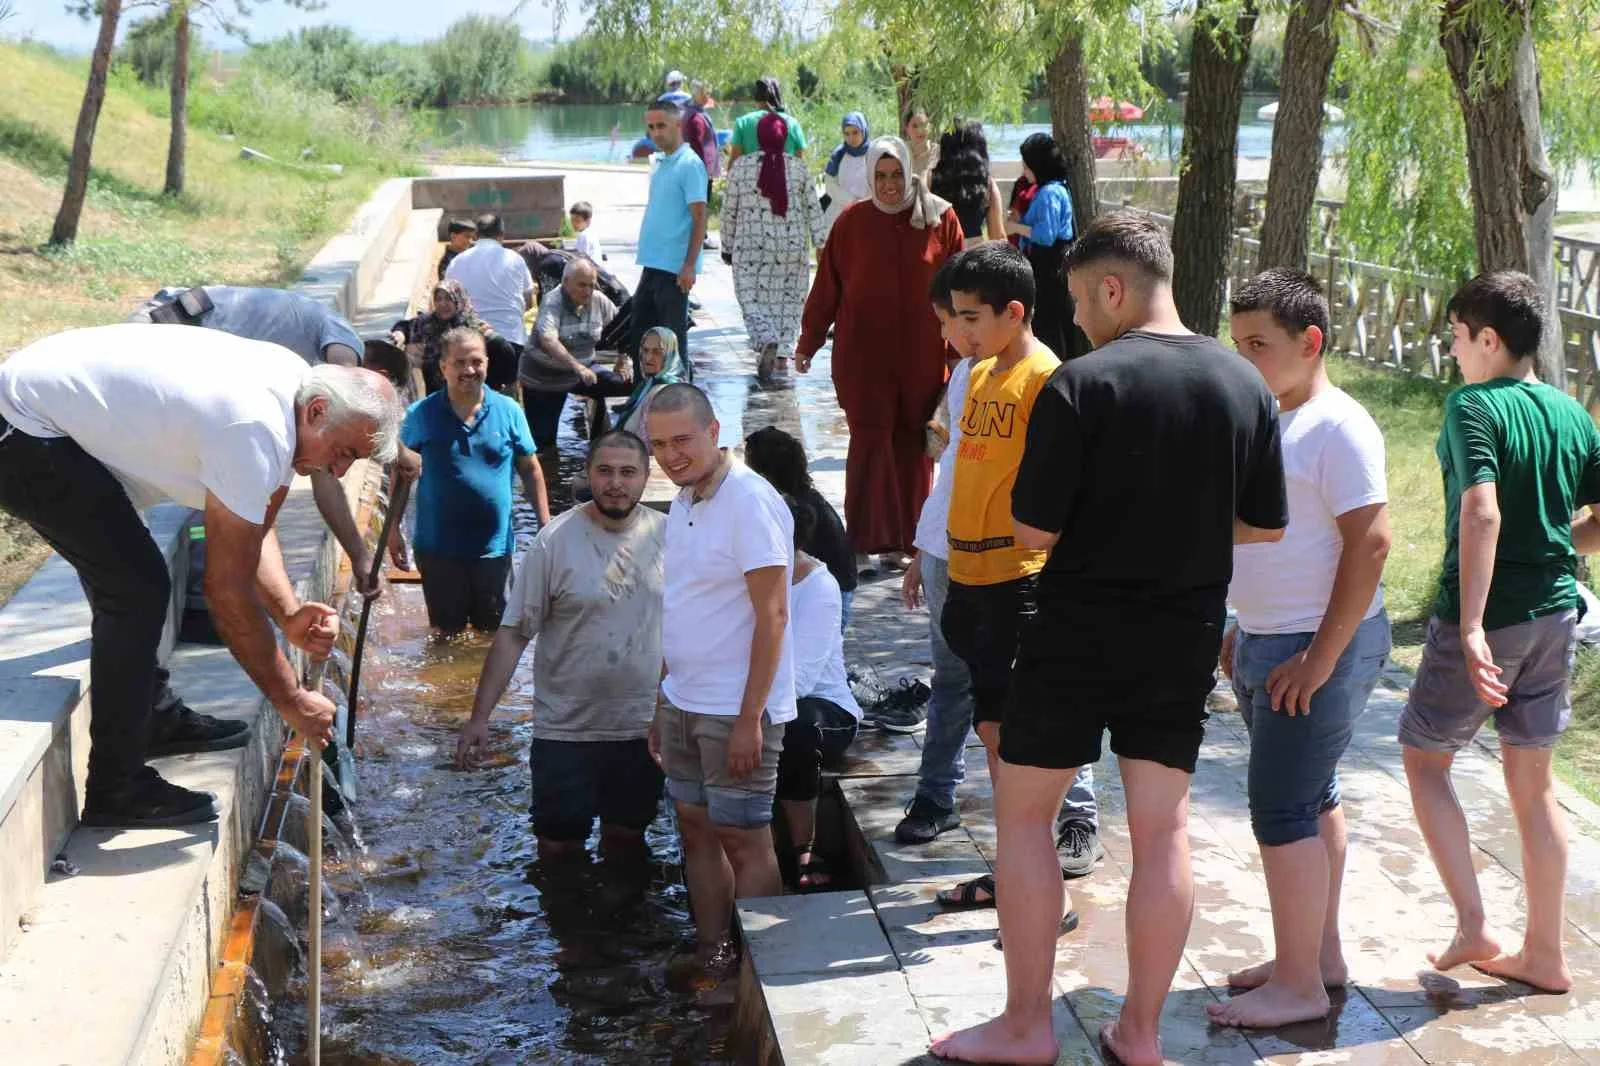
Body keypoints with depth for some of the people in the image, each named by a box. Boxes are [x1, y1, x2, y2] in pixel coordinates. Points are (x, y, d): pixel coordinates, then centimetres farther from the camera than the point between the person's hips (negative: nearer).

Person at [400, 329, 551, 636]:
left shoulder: (508, 411, -1)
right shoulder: (420, 415, -4)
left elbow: (530, 470, 7)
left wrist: (545, 525, 3)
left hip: (494, 546, 1)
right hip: (438, 549, -1)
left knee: (495, 633, 13)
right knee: (447, 634, 11)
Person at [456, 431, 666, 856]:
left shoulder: (669, 535, -3)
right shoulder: (556, 540, -10)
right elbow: (513, 634, -9)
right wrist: (480, 716, -13)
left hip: (643, 727, 2)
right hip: (565, 730, -2)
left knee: (626, 838, 17)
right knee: (558, 845, 7)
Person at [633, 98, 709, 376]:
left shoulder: (690, 165, -11)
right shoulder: (660, 164, 15)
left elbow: (699, 218, -16)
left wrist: (690, 265, -21)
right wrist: (647, 257, 20)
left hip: (675, 267, -9)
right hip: (652, 264, 9)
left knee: (673, 334, -2)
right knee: (640, 327, 14)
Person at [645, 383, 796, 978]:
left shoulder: (750, 503, -16)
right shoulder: (683, 502, 11)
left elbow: (772, 615, -19)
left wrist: (750, 718, -21)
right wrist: (663, 706, 18)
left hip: (736, 711, -9)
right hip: (684, 704, 9)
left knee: (744, 840, -1)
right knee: (696, 830, 13)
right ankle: (709, 958, 23)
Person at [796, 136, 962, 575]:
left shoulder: (941, 220, 0)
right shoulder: (852, 222, 0)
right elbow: (826, 287, 5)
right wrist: (807, 344, 8)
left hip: (922, 356, 1)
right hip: (863, 354, -1)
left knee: (913, 445, 6)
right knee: (870, 441, -4)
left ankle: (902, 540, 17)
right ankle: (864, 541, 0)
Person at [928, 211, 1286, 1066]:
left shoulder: (1081, 384, -16)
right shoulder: (1245, 384, 0)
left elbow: (1035, 530, -14)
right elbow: (1267, 525, 7)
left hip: (1079, 632, -5)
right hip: (1186, 638, 5)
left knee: (1023, 811, 10)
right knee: (1163, 826, 11)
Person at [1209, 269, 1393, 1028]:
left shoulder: (1338, 428, -16)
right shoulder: (1270, 421, 11)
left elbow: (1369, 546, -20)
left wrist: (1321, 658, -20)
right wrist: (1242, 628, 16)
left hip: (1319, 647, -9)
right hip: (1266, 643, 9)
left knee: (1283, 811, -6)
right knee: (1313, 802, 16)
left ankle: (1299, 986, 4)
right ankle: (1322, 953, 27)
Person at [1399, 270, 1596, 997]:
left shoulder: (1473, 406, -14)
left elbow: (1482, 512, -27)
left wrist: (1471, 627, -30)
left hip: (1486, 614, -6)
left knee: (1425, 757, 13)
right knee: (1532, 781, 14)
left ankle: (1473, 926, 6)